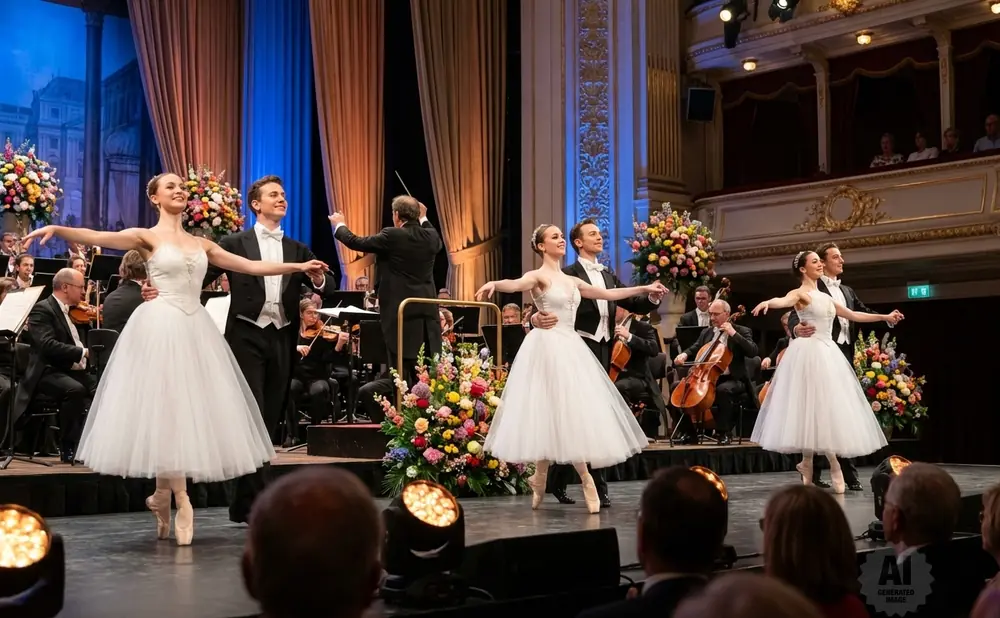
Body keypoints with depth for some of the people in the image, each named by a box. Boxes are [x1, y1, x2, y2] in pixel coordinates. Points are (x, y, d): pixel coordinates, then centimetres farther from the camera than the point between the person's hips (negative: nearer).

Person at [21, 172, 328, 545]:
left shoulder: (201, 244, 16)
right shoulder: (147, 237, 2)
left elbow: (252, 266, 16)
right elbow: (97, 238, -14)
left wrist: (298, 267, 13)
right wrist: (56, 229, -31)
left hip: (195, 329, 5)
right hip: (161, 327, -5)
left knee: (190, 408, 4)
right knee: (167, 407, -8)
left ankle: (163, 496, 15)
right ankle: (180, 501, -4)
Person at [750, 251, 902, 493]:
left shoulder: (825, 298, 19)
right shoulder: (800, 294, -4)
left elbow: (853, 315, 28)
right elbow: (784, 301, -27)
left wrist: (885, 317, 30)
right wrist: (767, 302, -50)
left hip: (828, 353, 8)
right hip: (809, 353, -8)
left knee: (829, 406, 4)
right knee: (813, 405, -10)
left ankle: (808, 463, 7)